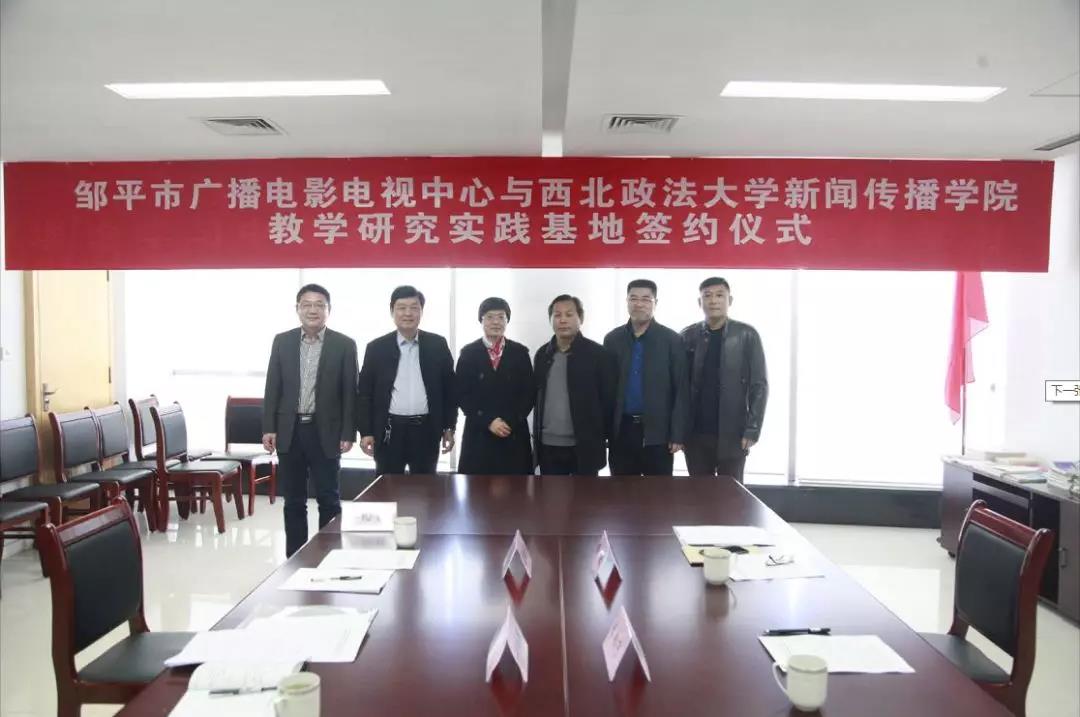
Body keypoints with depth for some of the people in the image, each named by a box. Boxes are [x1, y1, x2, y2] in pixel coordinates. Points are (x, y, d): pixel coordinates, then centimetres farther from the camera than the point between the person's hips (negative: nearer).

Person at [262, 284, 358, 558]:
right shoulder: (282, 341, 6)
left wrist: (348, 434, -7)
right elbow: (273, 387, 6)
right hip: (289, 431, 2)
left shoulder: (344, 345, -1)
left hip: (325, 432, -2)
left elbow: (349, 393, -2)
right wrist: (268, 428, 0)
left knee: (329, 500, 4)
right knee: (293, 501, 10)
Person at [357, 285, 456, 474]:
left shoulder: (437, 345, 4)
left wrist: (449, 427, 5)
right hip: (389, 430, -1)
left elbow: (449, 387, 8)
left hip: (426, 430, 1)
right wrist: (365, 432, -3)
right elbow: (365, 393, 3)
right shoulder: (376, 348, 1)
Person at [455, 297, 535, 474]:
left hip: (514, 434, 1)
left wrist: (511, 421, -10)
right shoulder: (468, 353, 4)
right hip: (479, 434, -1)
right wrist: (487, 421, -11)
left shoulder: (520, 352, 7)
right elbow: (461, 395, 0)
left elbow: (530, 393, 4)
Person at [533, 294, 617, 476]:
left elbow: (609, 400, -4)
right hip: (548, 446, 4)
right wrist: (536, 437, 11)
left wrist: (605, 439, -4)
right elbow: (537, 397, 13)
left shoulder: (599, 354, -6)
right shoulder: (542, 354, 9)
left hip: (585, 447, -4)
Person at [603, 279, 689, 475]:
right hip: (621, 431, 2)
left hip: (658, 432, -2)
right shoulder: (612, 339, 7)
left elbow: (681, 391, -3)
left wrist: (678, 435, -8)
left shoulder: (671, 340, -1)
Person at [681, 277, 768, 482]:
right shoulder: (688, 336, 5)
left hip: (732, 434, -2)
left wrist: (752, 430, -10)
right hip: (695, 433, 2)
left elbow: (759, 386, -3)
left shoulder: (746, 335, -2)